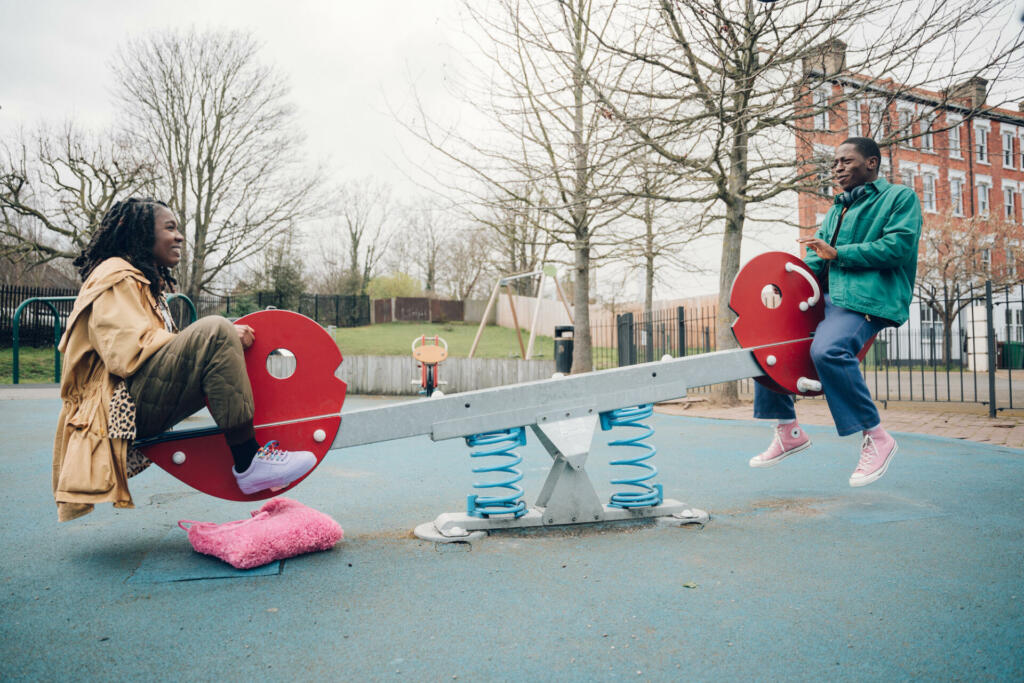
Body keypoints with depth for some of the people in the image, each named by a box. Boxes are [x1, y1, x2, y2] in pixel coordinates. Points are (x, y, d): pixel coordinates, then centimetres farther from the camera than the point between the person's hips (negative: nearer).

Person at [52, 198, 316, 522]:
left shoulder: (147, 282, 28)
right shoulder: (116, 277, -4)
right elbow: (129, 352, -19)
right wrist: (220, 339, -19)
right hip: (118, 406, -11)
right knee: (215, 331, -27)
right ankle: (249, 463, -29)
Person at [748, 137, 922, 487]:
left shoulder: (900, 197, 5)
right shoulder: (836, 210, 27)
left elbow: (899, 246, -11)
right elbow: (816, 259, 20)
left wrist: (838, 253, -16)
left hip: (869, 300, -8)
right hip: (825, 297, 9)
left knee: (827, 350, -35)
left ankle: (876, 438, -19)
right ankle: (788, 430, 7)